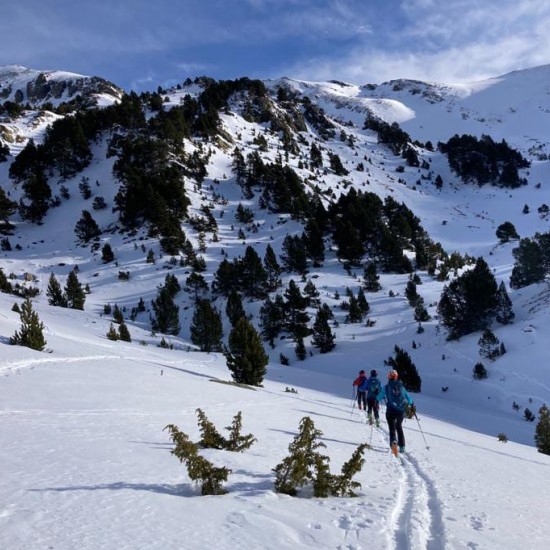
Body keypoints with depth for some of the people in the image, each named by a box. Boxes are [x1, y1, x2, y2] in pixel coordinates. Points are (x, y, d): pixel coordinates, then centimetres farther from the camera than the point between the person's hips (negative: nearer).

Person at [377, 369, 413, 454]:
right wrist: (411, 404, 35)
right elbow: (408, 397, 14)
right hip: (401, 410, 3)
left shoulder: (386, 387, -3)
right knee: (399, 427, 22)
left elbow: (379, 397, 6)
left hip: (391, 411, -3)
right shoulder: (401, 386, 5)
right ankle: (402, 446, 19)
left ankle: (393, 441, -30)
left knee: (392, 428, 0)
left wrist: (377, 399, 30)